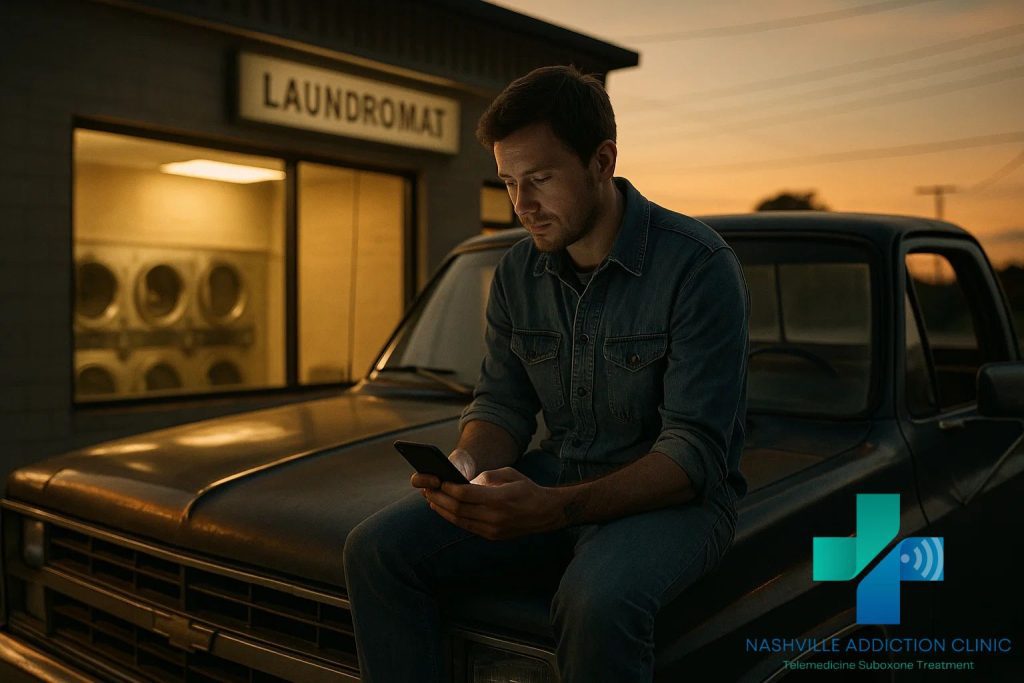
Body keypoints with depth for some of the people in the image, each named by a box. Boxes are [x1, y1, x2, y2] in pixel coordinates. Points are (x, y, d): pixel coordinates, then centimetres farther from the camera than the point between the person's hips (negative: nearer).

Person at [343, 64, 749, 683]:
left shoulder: (699, 266, -17)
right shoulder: (519, 272, 3)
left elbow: (695, 453, -21)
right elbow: (502, 403, 8)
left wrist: (557, 508, -34)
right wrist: (468, 465, -16)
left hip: (674, 496, -5)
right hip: (553, 482, 5)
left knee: (599, 600, -38)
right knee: (377, 548, -13)